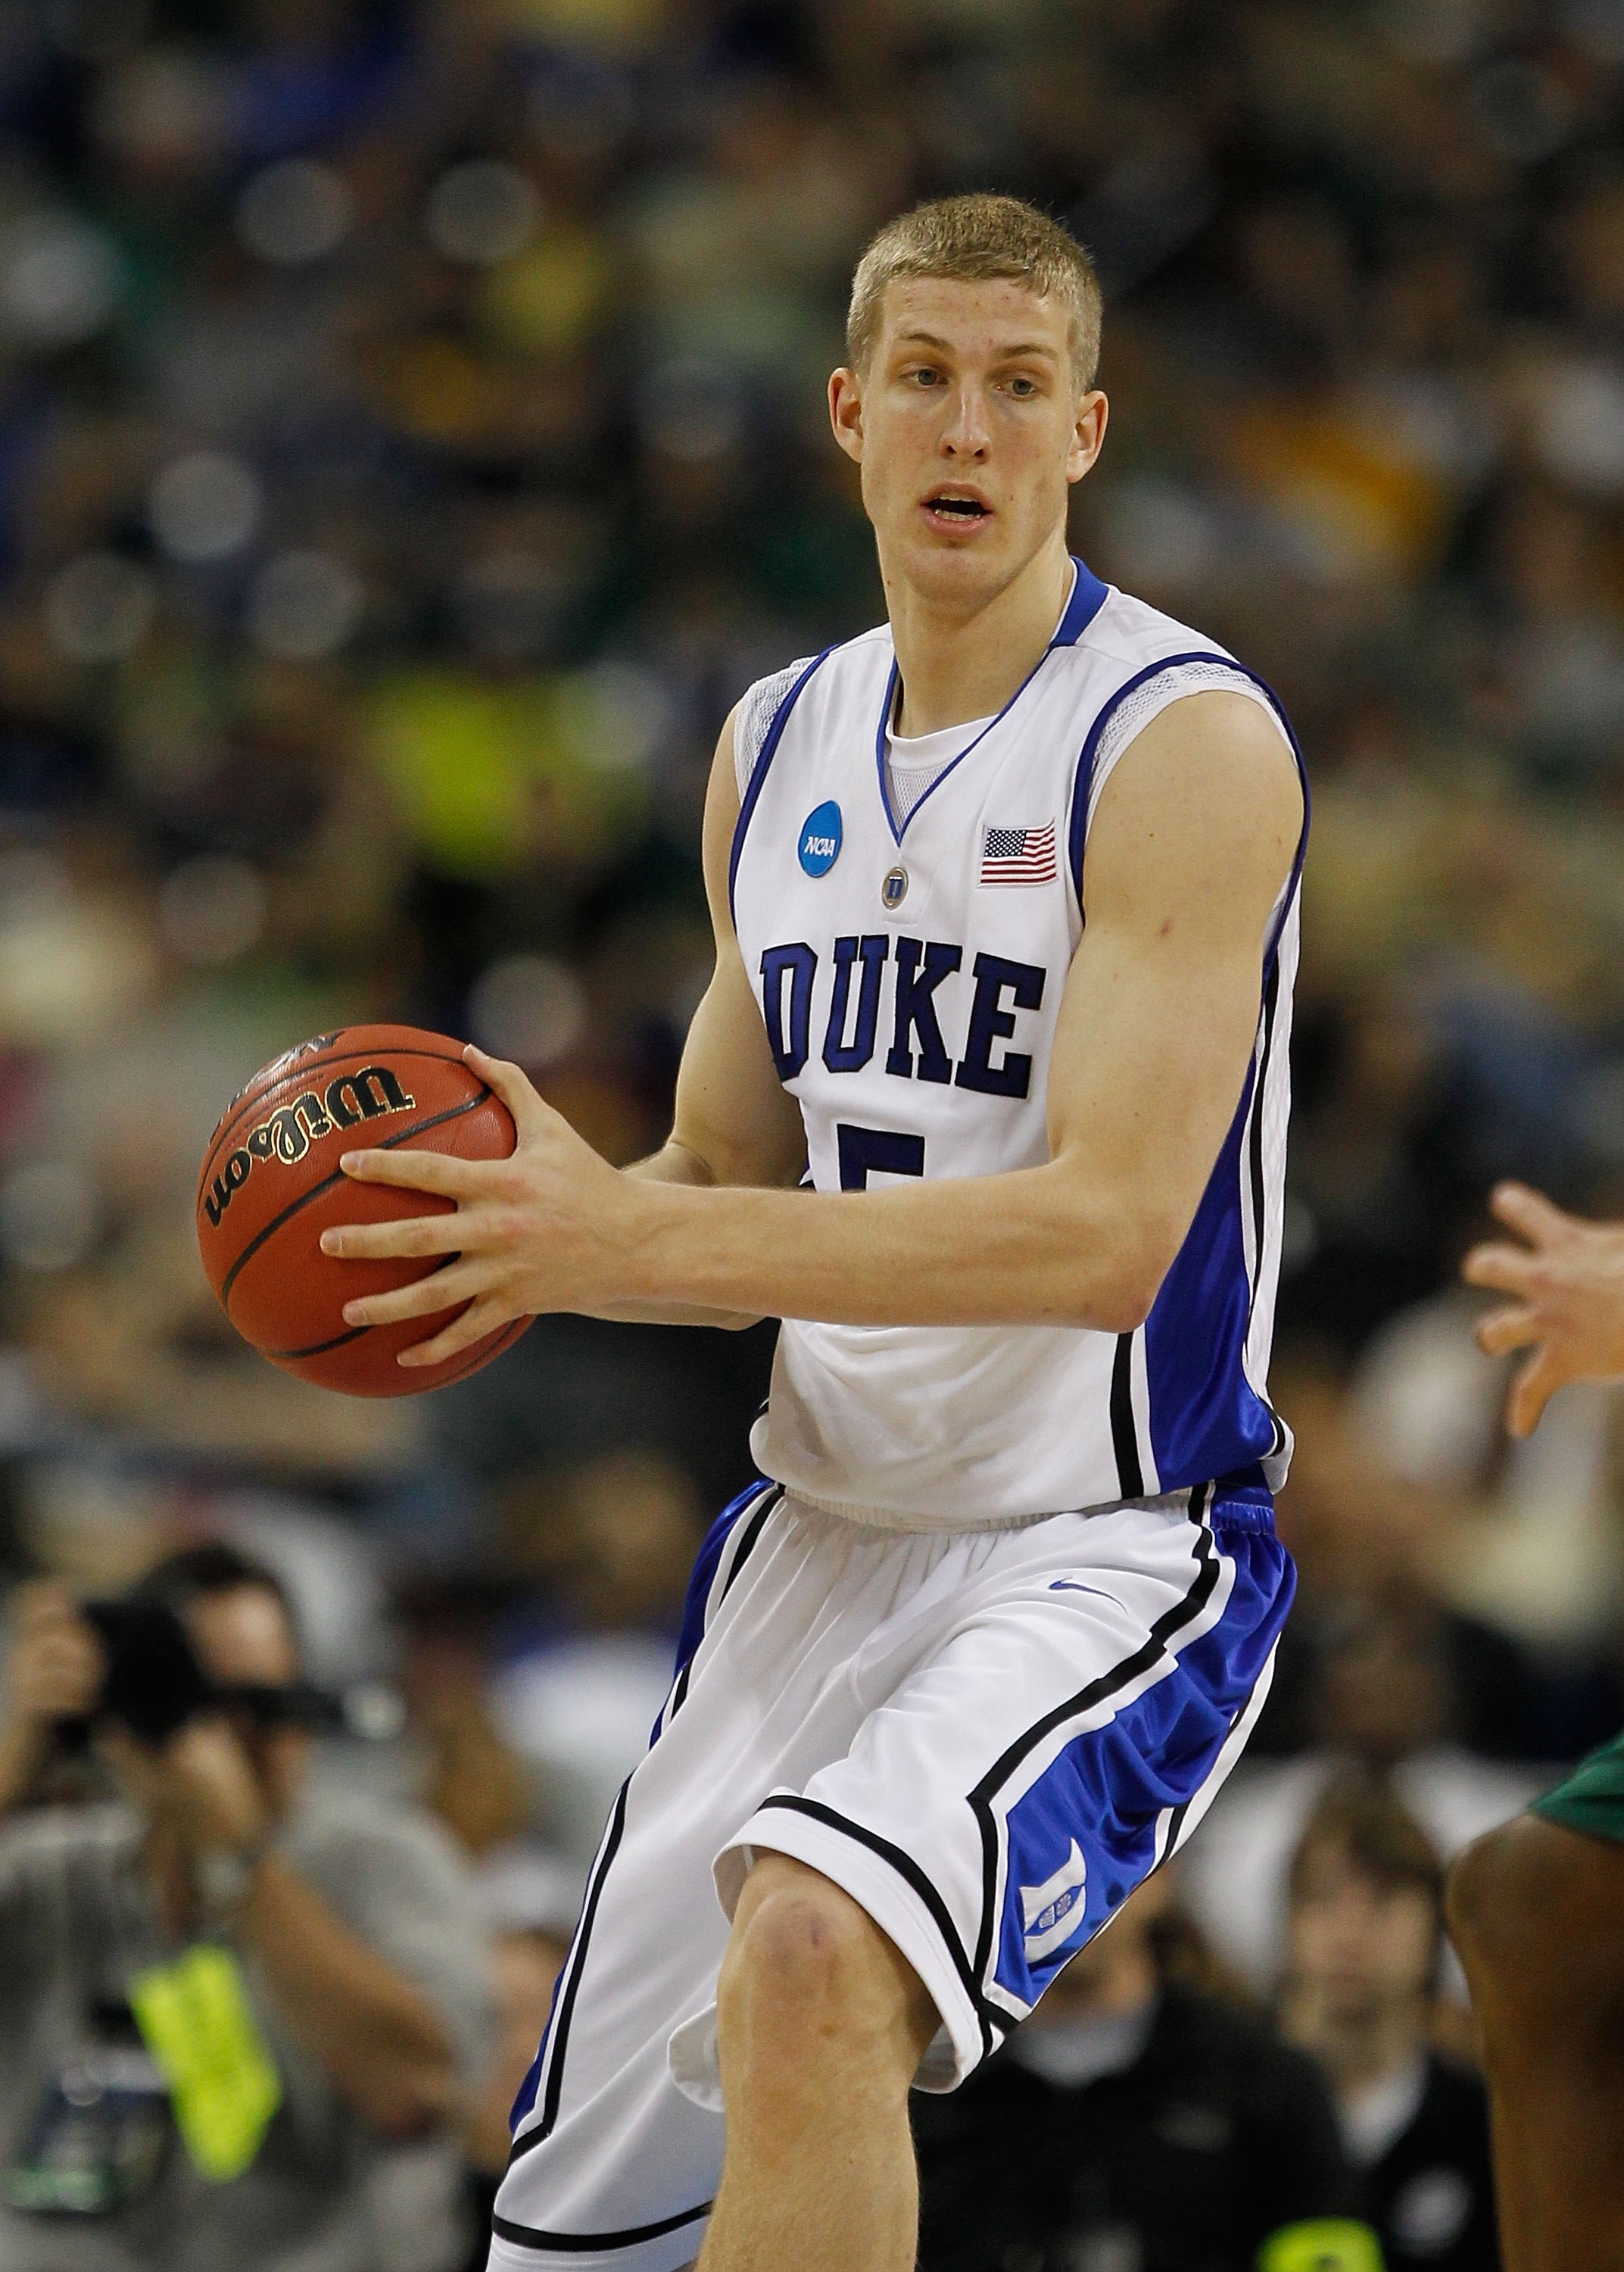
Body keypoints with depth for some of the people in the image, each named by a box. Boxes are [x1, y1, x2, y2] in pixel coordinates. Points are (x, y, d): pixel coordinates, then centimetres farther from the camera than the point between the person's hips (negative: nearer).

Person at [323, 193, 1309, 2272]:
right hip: (827, 1536, 7)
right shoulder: (773, 751, 9)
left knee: (812, 1939, -35)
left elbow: (1109, 1229, -24)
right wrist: (521, 1235, -6)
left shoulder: (1186, 744, -14)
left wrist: (629, 1237, -27)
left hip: (1107, 1551, -7)